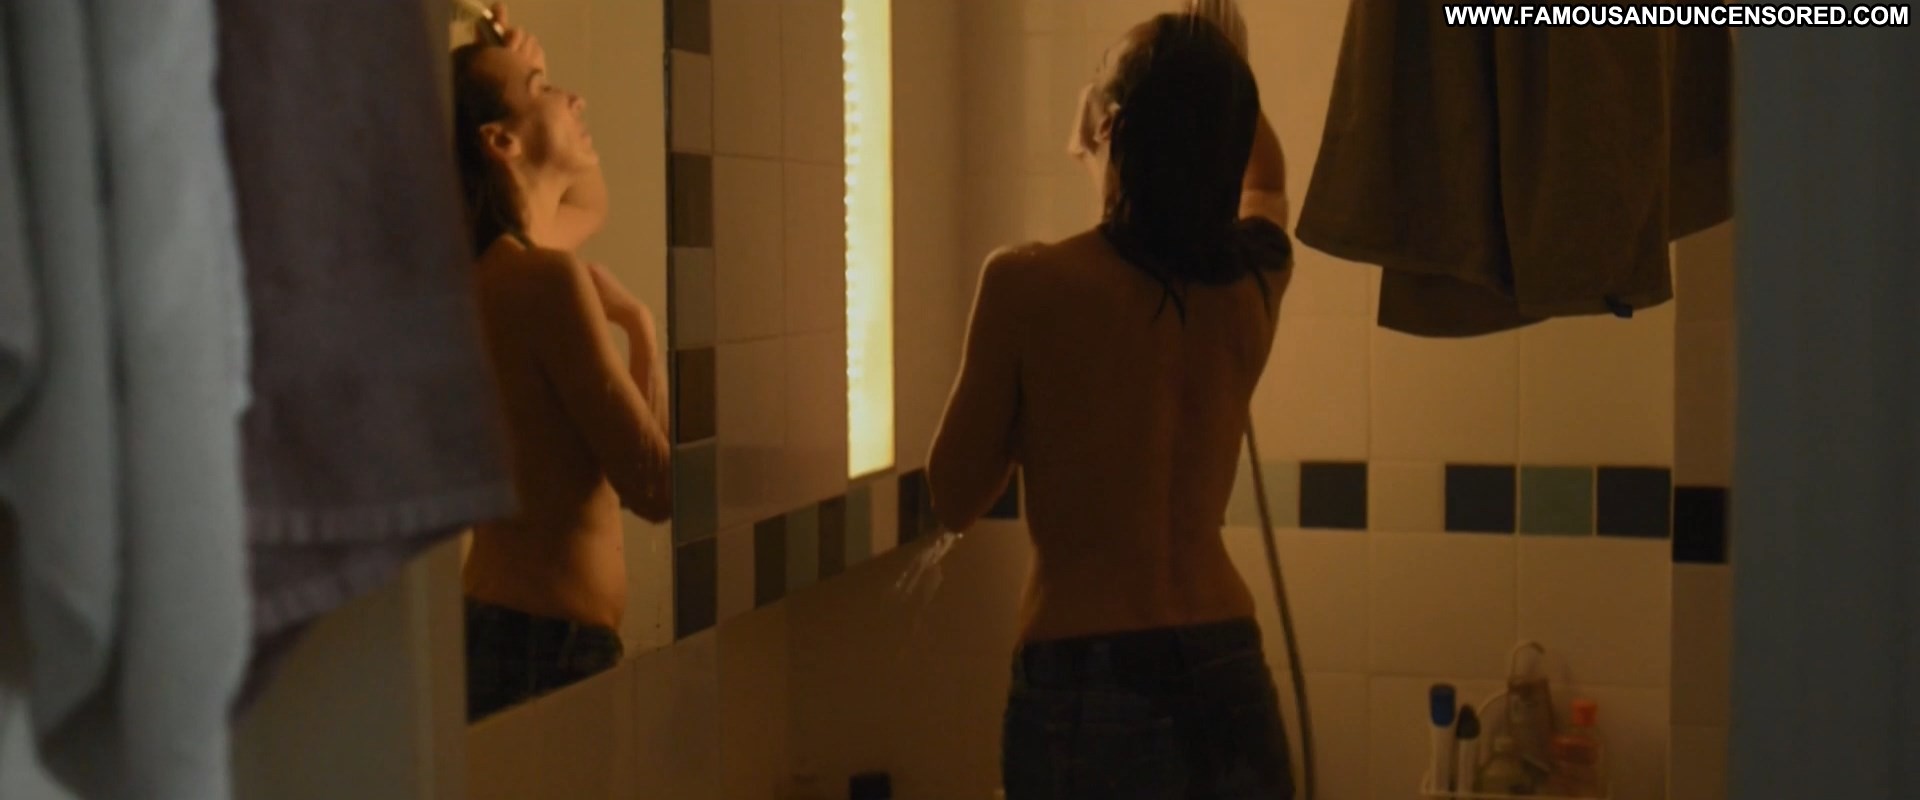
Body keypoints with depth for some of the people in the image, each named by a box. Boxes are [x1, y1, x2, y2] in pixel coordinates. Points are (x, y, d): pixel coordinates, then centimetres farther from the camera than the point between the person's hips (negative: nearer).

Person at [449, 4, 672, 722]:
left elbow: (590, 202, 34)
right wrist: (640, 325, -7)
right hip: (550, 643, -10)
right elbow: (656, 489, -18)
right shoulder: (546, 280, -18)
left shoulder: (484, 266, 10)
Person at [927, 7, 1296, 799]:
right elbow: (1266, 177, 28)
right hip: (1229, 683, 5)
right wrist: (1209, 69, 28)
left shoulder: (1031, 284, -13)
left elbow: (955, 497, -1)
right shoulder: (1257, 276, 1)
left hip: (1085, 691, -4)